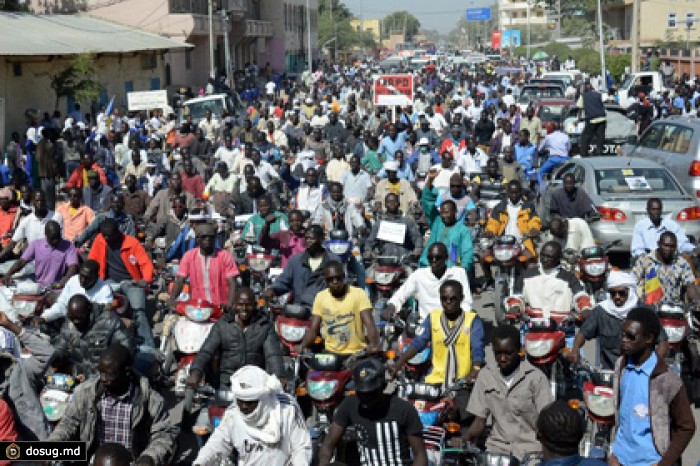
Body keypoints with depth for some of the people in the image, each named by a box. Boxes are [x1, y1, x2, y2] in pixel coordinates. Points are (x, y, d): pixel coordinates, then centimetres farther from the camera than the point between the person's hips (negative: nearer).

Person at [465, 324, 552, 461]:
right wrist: (465, 439, -12)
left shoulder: (535, 377, -8)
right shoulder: (486, 375, 2)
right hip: (497, 446, 3)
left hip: (529, 447, -2)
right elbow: (480, 420, 5)